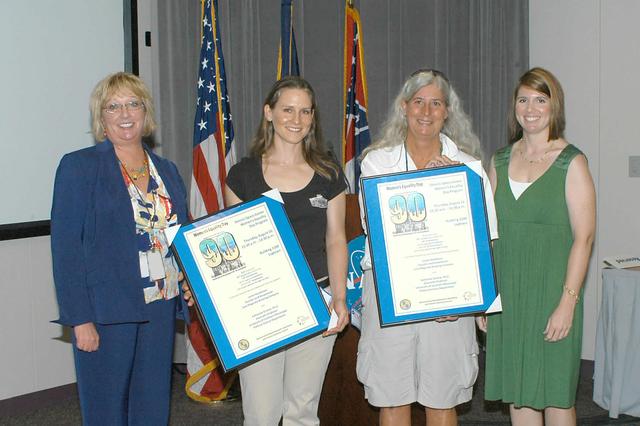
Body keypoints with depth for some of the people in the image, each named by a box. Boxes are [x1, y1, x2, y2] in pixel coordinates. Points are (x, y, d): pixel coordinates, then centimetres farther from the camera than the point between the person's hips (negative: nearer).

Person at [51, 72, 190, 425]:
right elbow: (66, 248, -9)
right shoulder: (79, 167, -5)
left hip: (161, 309, 5)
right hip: (106, 313, -5)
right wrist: (80, 319, -15)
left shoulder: (166, 170, 13)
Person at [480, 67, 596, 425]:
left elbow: (583, 237, -10)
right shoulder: (501, 161, 10)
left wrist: (567, 302, -16)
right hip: (506, 294, 5)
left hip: (551, 293, -4)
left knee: (555, 396, 3)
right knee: (518, 394, 10)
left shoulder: (571, 162, -5)